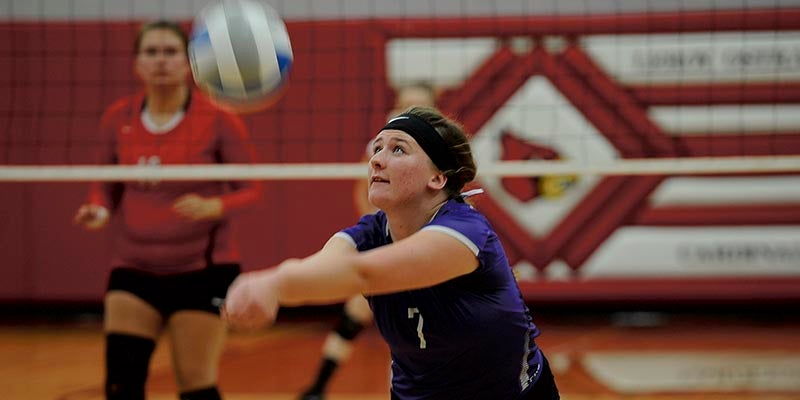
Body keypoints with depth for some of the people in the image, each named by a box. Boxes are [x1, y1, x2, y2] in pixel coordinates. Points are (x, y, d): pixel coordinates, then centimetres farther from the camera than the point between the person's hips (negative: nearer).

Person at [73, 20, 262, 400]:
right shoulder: (117, 119, 1)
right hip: (134, 269, 3)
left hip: (203, 271, -3)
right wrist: (100, 210, -9)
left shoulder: (217, 119, -8)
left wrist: (212, 208, -24)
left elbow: (250, 189, -4)